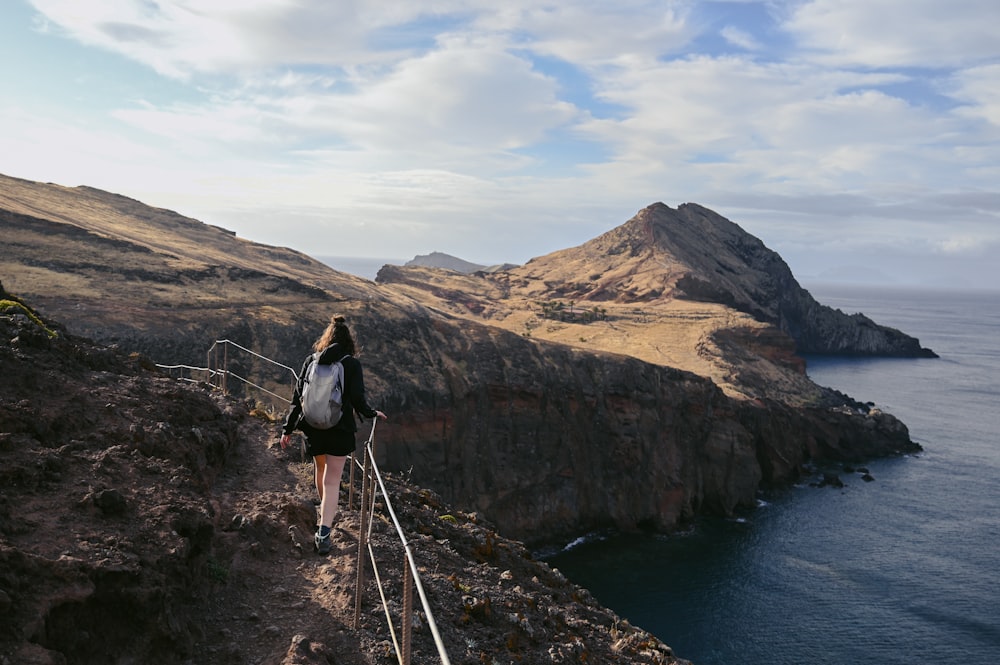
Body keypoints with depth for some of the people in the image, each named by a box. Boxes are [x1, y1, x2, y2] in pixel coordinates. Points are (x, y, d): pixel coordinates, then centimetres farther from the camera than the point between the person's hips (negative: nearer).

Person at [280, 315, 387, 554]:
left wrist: (288, 429, 7)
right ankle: (324, 531, -11)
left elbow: (298, 397, 2)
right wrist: (373, 413, 8)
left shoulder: (311, 361, 1)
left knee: (320, 469, 27)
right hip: (340, 430, -4)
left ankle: (326, 508, 51)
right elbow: (357, 400, -12)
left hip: (313, 428, 4)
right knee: (332, 480, -1)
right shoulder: (351, 364, -9)